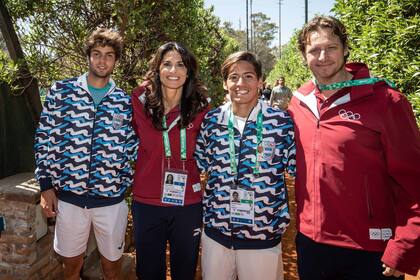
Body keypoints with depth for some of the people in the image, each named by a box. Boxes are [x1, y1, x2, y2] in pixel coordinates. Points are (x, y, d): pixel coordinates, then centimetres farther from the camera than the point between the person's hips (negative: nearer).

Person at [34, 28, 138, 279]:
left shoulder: (125, 101, 3)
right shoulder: (61, 91, 1)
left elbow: (133, 148, 7)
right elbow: (45, 139, 2)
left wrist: (127, 181, 2)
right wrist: (46, 185, -1)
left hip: (112, 199, 0)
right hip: (69, 196, 0)